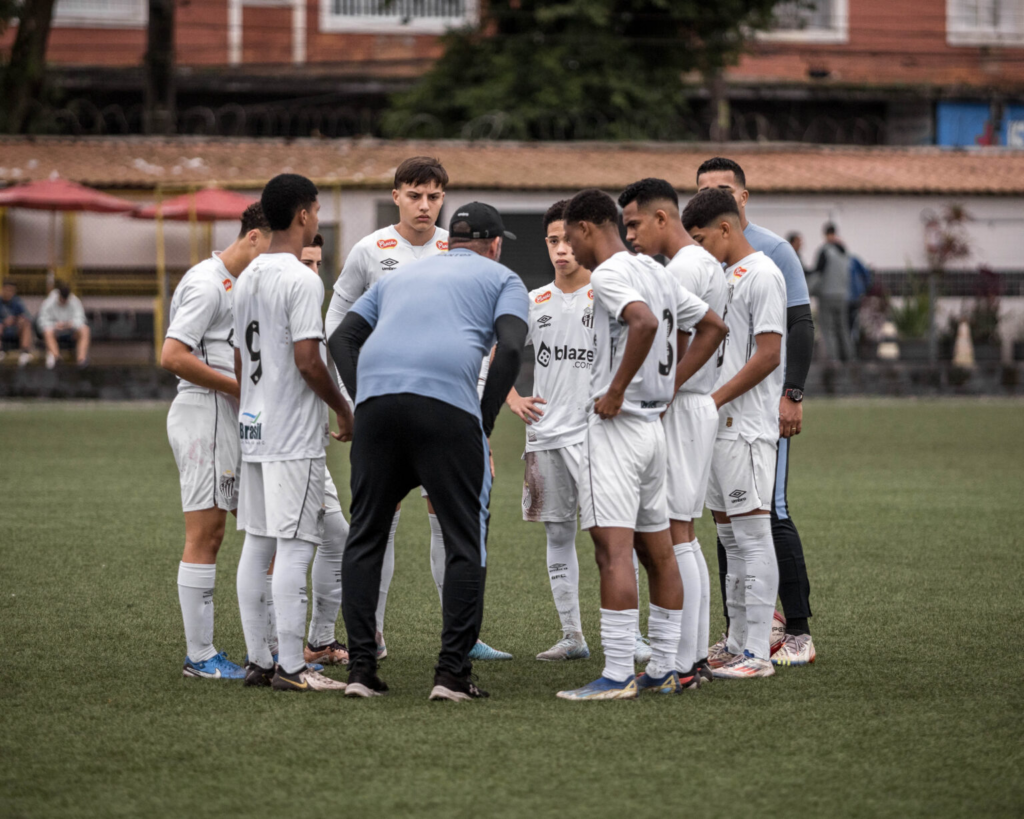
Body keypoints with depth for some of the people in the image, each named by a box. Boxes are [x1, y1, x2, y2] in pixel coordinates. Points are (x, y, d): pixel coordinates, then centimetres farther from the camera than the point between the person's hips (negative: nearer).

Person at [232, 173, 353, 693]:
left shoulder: (248, 278, 13)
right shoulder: (300, 280, -14)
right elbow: (308, 360, -19)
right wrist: (343, 410, -6)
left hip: (255, 431, 9)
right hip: (295, 436, -9)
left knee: (257, 545, 10)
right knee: (294, 548, -7)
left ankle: (257, 660, 13)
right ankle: (290, 667, -7)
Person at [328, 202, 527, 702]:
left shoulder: (401, 277, 33)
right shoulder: (500, 279, 20)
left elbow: (342, 338, 22)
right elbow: (510, 348, 0)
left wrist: (364, 402, 15)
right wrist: (485, 420, 5)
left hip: (375, 398, 4)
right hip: (448, 406, -4)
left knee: (365, 536, 12)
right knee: (464, 541, 3)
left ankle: (360, 668, 8)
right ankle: (452, 673, -1)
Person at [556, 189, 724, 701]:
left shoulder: (608, 275, -12)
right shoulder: (656, 273, 15)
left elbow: (645, 322, -31)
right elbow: (713, 326, 23)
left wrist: (615, 392, -22)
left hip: (617, 424, -10)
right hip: (653, 424, 10)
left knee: (613, 548, -12)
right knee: (657, 550, 12)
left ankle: (617, 675, -17)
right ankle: (663, 669, 16)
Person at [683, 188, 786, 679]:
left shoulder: (761, 275, -10)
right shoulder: (725, 276, 19)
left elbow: (768, 354, -17)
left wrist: (713, 400, -18)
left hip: (747, 427, -10)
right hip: (718, 428, 10)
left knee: (753, 535, -8)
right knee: (730, 538, 12)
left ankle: (758, 653, -8)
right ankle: (738, 647, 17)